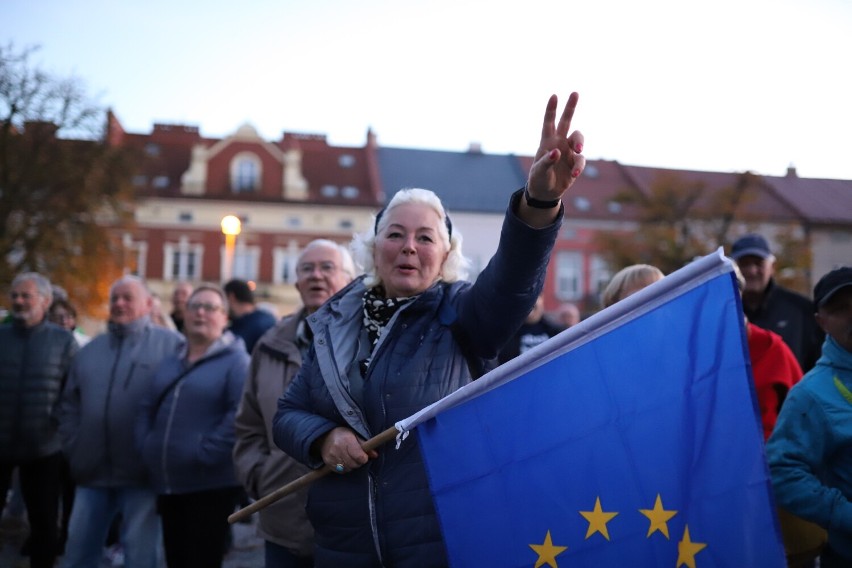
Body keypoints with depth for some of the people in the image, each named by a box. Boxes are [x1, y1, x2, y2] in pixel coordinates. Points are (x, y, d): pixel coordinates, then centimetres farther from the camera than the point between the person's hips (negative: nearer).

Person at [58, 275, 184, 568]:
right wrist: (72, 448, 5)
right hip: (92, 471, 6)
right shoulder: (91, 350, 15)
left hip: (143, 473, -5)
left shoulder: (171, 345, -5)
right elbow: (70, 405, 17)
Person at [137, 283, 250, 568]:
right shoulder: (170, 363, 17)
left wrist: (206, 453, -23)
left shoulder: (235, 361, -8)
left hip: (211, 486, -7)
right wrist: (146, 446, 4)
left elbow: (241, 414, -21)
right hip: (168, 485, 7)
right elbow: (147, 409, 20)